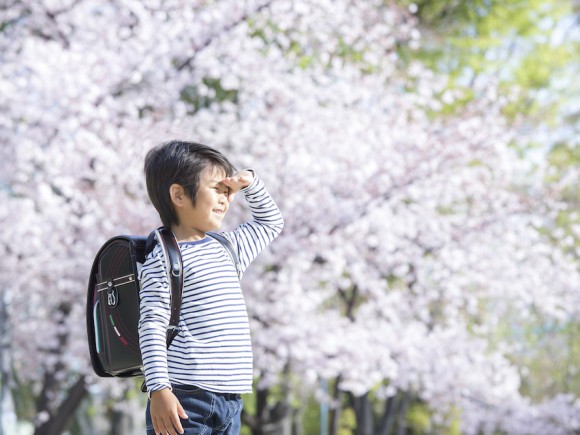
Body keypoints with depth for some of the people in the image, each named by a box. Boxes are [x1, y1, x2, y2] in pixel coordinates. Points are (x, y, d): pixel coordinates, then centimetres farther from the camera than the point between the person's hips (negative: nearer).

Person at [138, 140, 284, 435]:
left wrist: (250, 183, 21)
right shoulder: (164, 259, -6)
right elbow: (152, 326, -13)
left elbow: (270, 223, 38)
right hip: (185, 399, -8)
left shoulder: (226, 248, 20)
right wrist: (159, 390, -22)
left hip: (229, 400, 8)